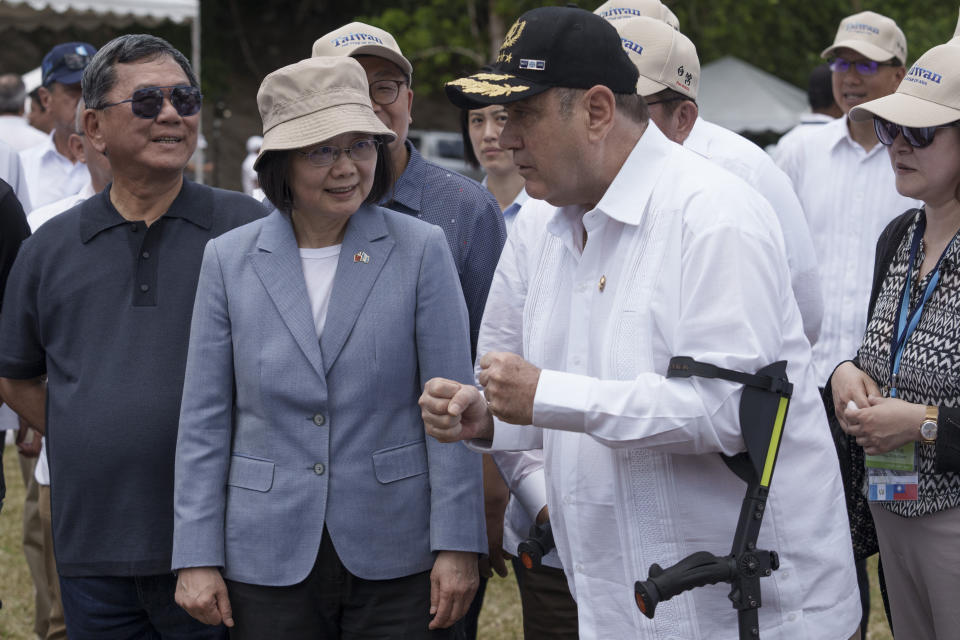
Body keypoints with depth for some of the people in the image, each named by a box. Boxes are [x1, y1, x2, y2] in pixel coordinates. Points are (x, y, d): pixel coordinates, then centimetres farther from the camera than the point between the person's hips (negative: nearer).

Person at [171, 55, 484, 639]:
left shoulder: (421, 250, -1)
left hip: (397, 560, -1)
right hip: (270, 561, 1)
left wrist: (457, 545, -7)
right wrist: (197, 557, 0)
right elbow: (205, 420, 4)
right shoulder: (230, 259, 3)